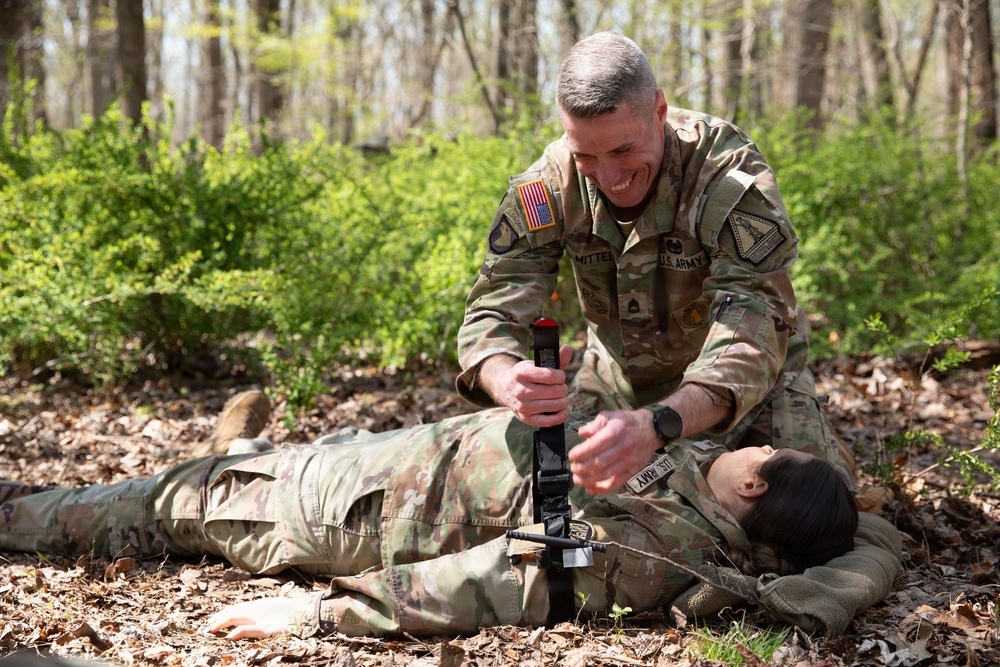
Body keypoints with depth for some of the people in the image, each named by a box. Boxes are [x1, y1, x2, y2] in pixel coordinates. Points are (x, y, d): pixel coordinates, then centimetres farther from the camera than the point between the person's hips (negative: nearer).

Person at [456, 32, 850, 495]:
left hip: (748, 384, -3)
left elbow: (751, 340, -41)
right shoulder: (548, 186, -21)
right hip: (619, 379, 3)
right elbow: (494, 313, -23)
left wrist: (656, 425, -61)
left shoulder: (732, 177, -32)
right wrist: (509, 382, -50)